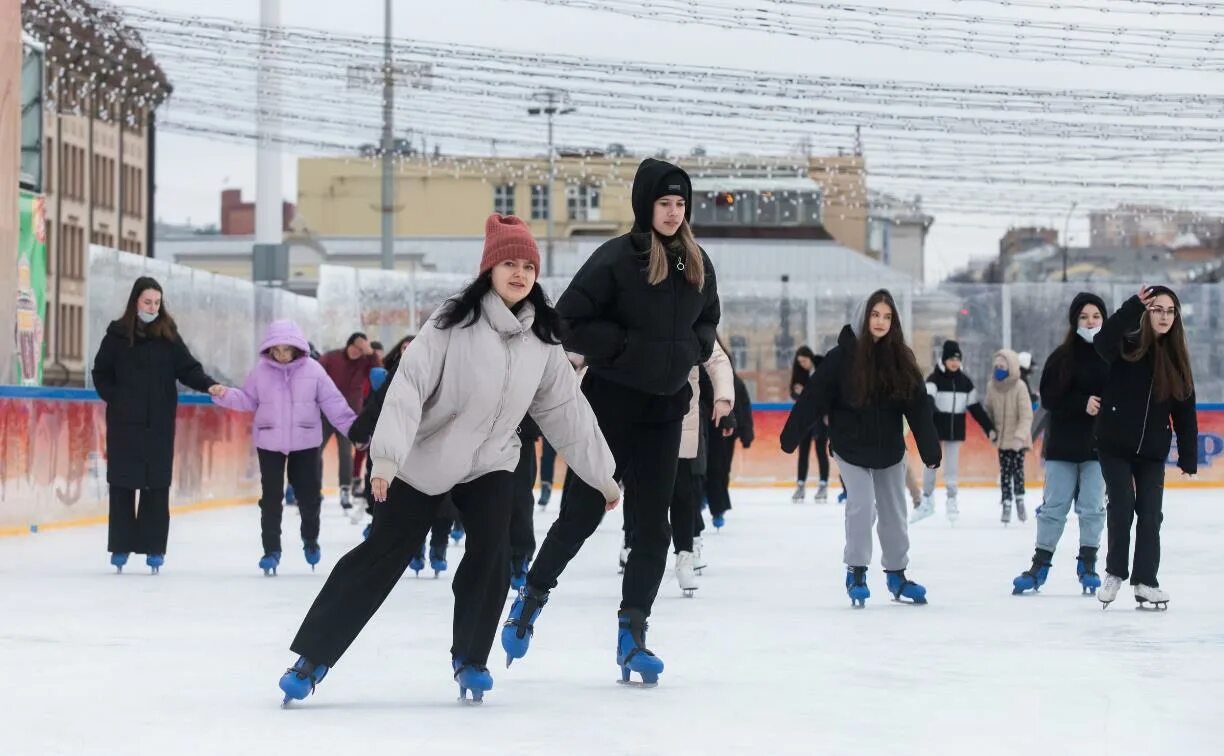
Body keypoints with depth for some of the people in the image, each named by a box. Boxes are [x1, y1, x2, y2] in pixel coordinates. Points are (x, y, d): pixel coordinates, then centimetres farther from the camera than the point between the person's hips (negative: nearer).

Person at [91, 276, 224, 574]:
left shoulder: (168, 334, 3)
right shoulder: (118, 334, 1)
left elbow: (187, 368, -2)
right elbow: (100, 372, 8)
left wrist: (209, 385, -19)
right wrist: (114, 398, -5)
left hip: (159, 422, 0)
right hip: (124, 421, 0)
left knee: (157, 484, 0)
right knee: (122, 482, 2)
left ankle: (154, 548, 6)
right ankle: (121, 546, 9)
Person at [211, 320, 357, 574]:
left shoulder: (312, 370, -7)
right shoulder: (261, 370, -4)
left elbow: (333, 403, -5)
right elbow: (248, 399, 3)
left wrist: (354, 429, -10)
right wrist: (226, 396, -14)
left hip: (305, 443, 0)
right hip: (269, 443, 0)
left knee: (309, 495, 8)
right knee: (271, 498, 2)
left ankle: (310, 539, 34)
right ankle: (271, 550, 12)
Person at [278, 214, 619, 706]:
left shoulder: (543, 340, -2)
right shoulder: (454, 322, -17)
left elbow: (566, 409, 6)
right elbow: (409, 383, -23)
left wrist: (602, 474, 8)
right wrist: (386, 456, -34)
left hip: (489, 463, 4)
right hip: (424, 459, -3)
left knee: (491, 555, -15)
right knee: (380, 556, -2)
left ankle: (470, 659, 4)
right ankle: (312, 658, 5)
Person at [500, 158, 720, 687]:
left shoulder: (697, 263, 5)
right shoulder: (617, 258, -14)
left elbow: (707, 321, 21)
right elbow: (568, 322, -13)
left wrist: (693, 349, 1)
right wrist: (627, 345, -18)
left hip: (664, 410, 5)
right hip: (611, 404, -5)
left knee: (652, 525, 3)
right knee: (582, 512, 3)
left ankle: (632, 635, 9)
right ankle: (532, 597, 26)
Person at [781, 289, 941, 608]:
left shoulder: (901, 360, -5)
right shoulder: (842, 356, -13)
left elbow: (919, 407, -5)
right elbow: (813, 399, -14)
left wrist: (930, 450, -9)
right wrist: (791, 436, -16)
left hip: (889, 450, 3)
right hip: (851, 448, -3)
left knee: (894, 512, 10)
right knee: (862, 506, -12)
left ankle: (897, 574, 24)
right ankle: (856, 573, 3)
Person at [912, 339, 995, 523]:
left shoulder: (965, 382, 4)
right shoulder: (934, 378, -8)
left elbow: (975, 407, 9)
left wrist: (989, 428, 6)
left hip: (956, 430, 2)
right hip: (936, 428, -2)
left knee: (952, 467, 6)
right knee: (930, 464, 4)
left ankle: (951, 502, 18)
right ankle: (927, 502, 16)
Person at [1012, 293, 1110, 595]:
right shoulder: (1061, 357, 2)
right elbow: (1049, 398, -4)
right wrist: (1082, 403, -16)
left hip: (1100, 445, -1)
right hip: (1063, 444, 1)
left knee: (1092, 507, 3)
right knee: (1053, 506, 5)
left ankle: (1088, 565, 14)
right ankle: (1040, 565, 13)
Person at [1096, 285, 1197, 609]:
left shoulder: (1176, 358, 1)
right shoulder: (1126, 346, -8)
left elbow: (1185, 411, 3)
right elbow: (1103, 341, -33)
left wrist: (1188, 458, 0)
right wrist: (1134, 306, -41)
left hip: (1153, 450, 3)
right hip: (1115, 445, -3)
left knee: (1150, 514, 0)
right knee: (1122, 507, -6)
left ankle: (1145, 580, 8)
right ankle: (1115, 573, 12)